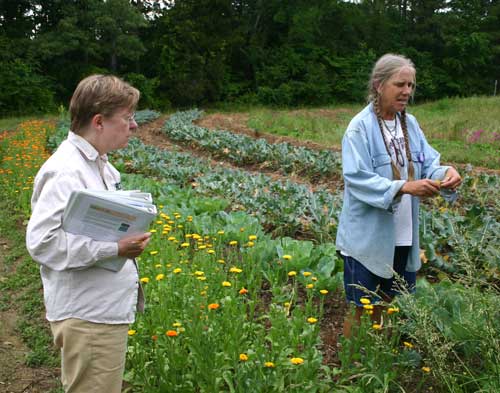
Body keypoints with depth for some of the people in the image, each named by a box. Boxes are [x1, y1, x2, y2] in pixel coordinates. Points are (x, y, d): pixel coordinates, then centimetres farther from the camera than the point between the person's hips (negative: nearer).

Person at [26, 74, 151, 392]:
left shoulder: (97, 164, 11)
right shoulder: (66, 172, -21)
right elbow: (42, 241, -27)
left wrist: (129, 237, 6)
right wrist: (114, 248, -26)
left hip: (109, 310, 10)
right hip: (87, 318, -10)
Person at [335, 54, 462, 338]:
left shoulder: (410, 124, 5)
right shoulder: (361, 127, -15)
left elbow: (428, 163, 3)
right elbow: (357, 179, -22)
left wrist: (446, 173, -20)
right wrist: (404, 187, -32)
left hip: (403, 236, 6)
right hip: (368, 237, -6)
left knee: (385, 304, 18)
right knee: (360, 308, 7)